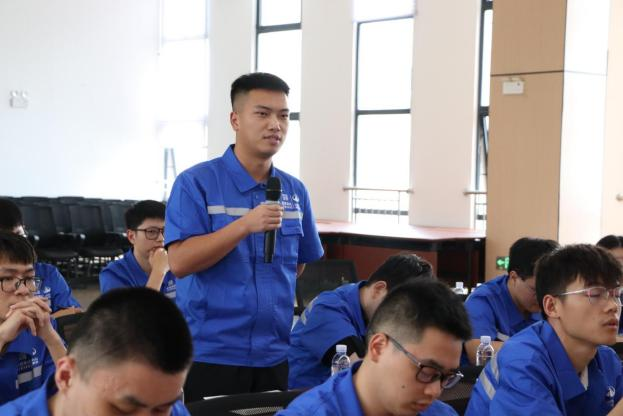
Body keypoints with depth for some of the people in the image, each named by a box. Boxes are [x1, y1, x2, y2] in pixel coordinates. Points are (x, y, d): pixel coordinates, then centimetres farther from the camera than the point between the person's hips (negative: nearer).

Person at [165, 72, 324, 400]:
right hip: (211, 354, -5)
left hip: (276, 355, 5)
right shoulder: (196, 183, -8)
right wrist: (245, 225, -23)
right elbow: (178, 262, -17)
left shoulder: (295, 191, 7)